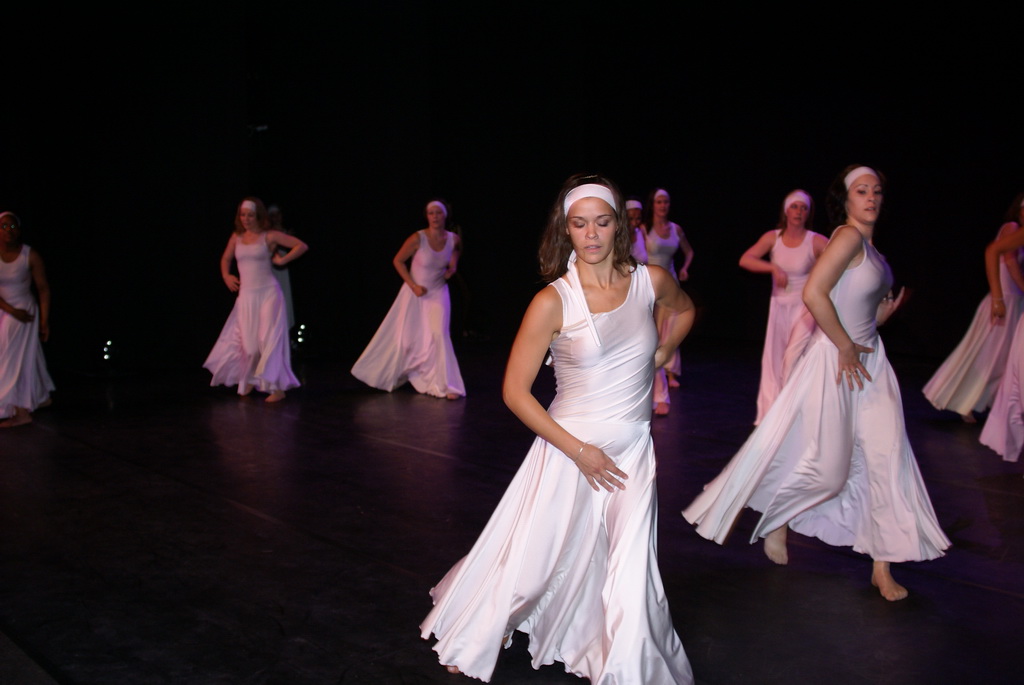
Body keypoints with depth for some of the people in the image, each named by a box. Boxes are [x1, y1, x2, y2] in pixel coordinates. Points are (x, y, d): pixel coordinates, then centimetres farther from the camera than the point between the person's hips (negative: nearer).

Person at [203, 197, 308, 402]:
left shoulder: (269, 236, -3)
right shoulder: (237, 237, 9)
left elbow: (302, 246, -3)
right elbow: (226, 258, 25)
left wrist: (282, 260, -5)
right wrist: (226, 276, 9)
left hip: (268, 293, -4)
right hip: (246, 295, 4)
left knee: (269, 339, -8)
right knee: (247, 341, 6)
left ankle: (277, 388, -5)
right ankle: (249, 381, 27)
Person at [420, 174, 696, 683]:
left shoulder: (650, 280, -1)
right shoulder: (553, 301, -12)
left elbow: (684, 309, 24)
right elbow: (515, 391, -11)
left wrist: (659, 356, 8)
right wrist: (580, 451, -14)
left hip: (633, 451, 3)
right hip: (570, 447, -3)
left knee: (630, 578, -3)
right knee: (531, 560, 6)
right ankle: (469, 643, 34)